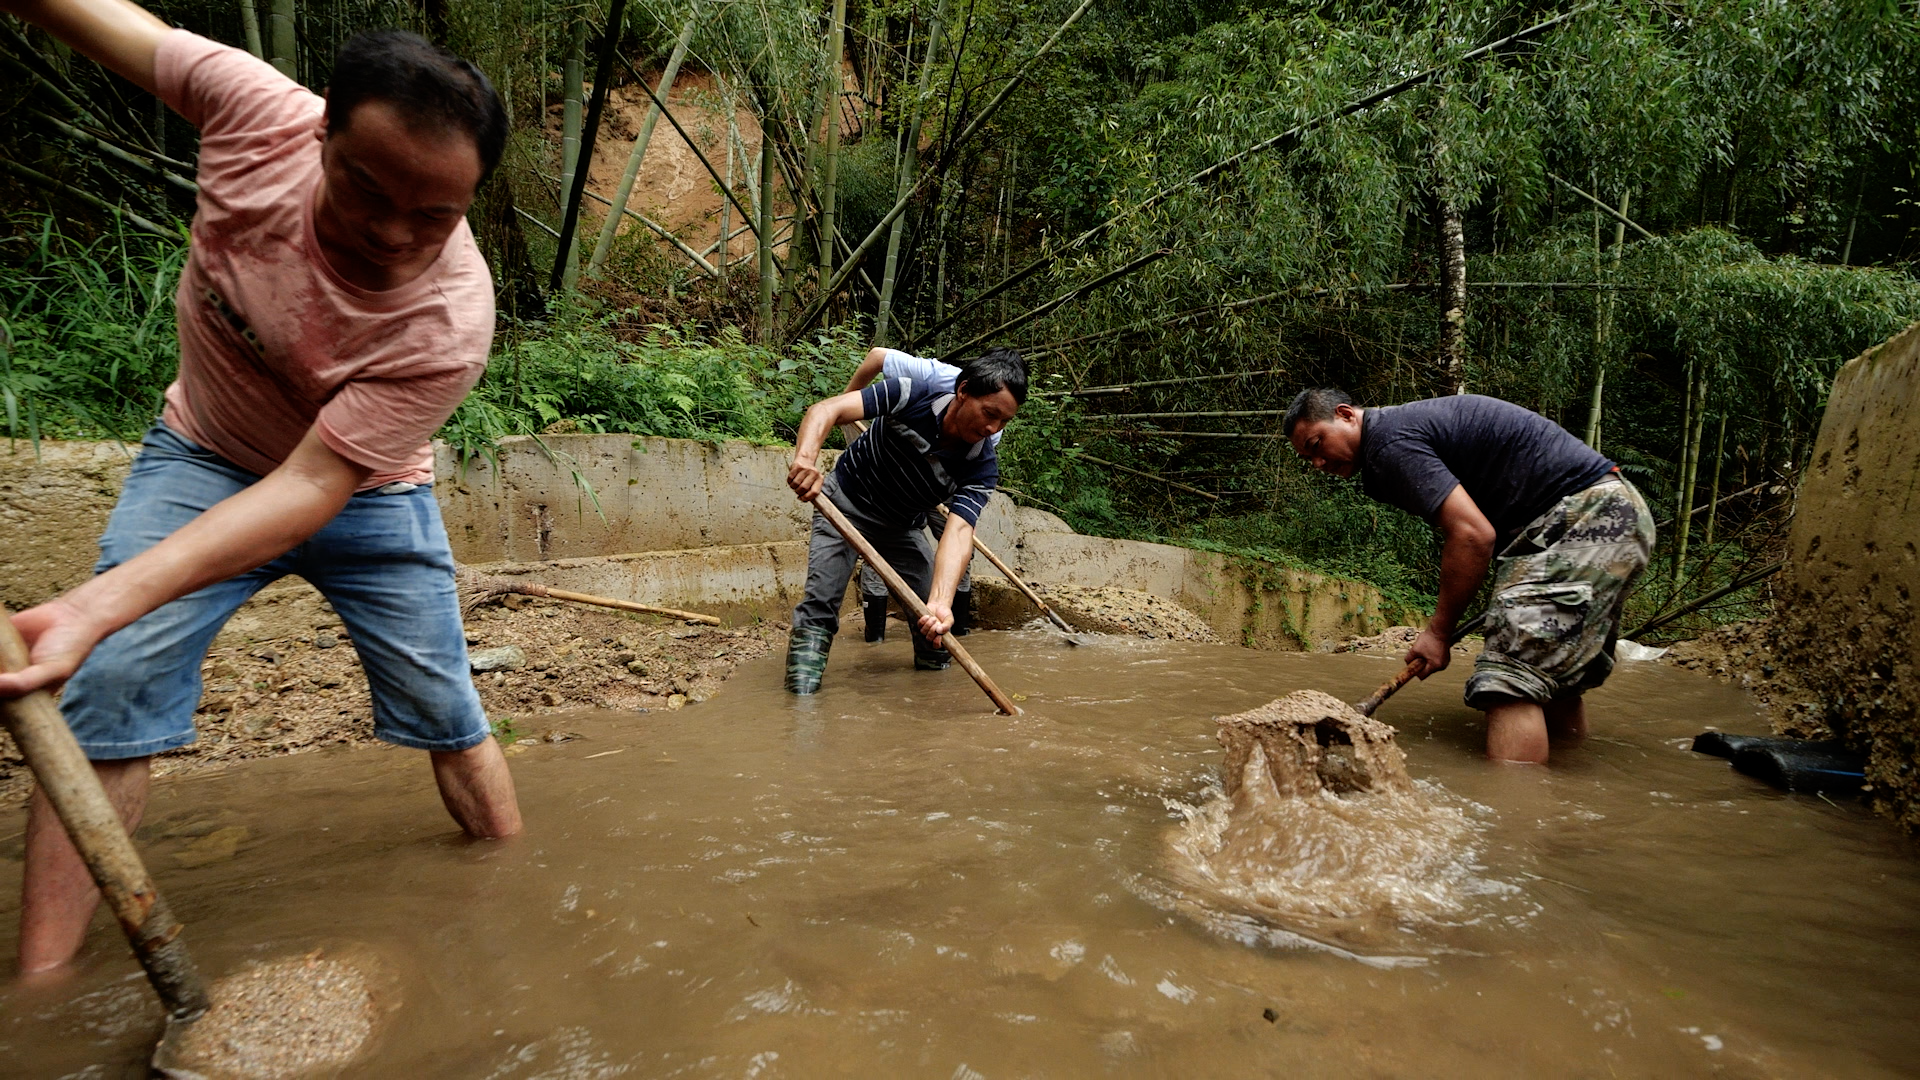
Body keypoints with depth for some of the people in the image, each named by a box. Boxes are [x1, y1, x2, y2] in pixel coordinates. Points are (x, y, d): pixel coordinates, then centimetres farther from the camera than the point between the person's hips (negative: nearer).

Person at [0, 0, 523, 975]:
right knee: (109, 690, -11)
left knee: (445, 711, 0)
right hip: (202, 457, 2)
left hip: (364, 493, -2)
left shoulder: (449, 324, -34)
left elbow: (309, 488, -33)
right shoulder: (256, 111, -26)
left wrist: (99, 606, -41)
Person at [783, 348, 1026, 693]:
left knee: (935, 624, -1)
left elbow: (959, 530, -38)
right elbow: (825, 410, -36)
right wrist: (806, 457, -58)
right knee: (820, 607, -18)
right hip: (845, 501, -2)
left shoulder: (983, 467, -24)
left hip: (901, 526, 3)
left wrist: (941, 603, -54)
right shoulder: (910, 396, -30)